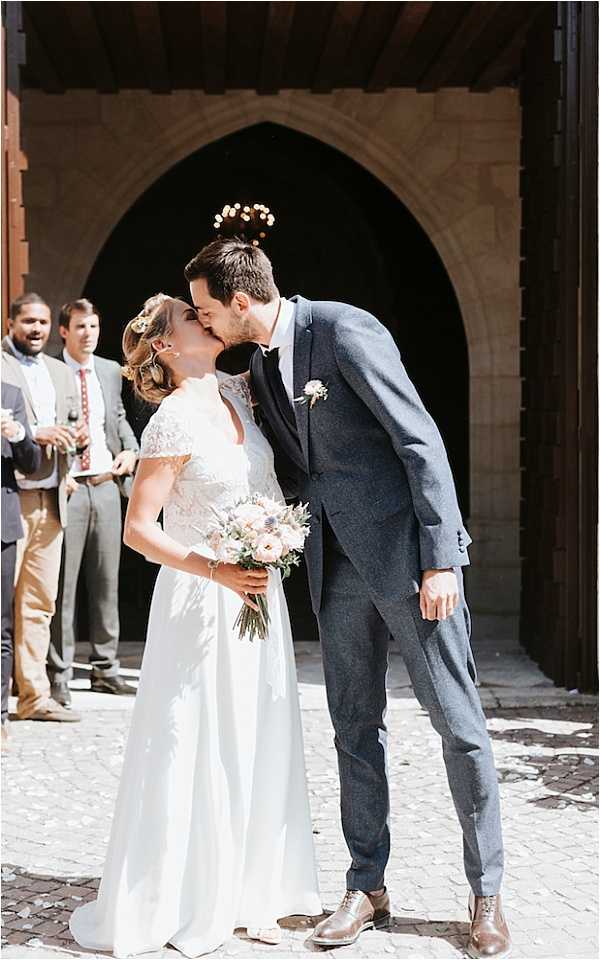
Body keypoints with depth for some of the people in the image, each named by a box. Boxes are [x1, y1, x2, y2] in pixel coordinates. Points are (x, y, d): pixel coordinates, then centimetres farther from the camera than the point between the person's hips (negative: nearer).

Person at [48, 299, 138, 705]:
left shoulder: (111, 370, 12)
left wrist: (130, 450, 4)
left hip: (107, 485, 5)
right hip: (66, 487, -5)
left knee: (107, 581, 10)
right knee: (63, 584, -2)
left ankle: (106, 669, 19)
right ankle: (59, 675, 6)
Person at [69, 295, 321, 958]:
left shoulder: (237, 393, 3)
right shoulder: (176, 421, -17)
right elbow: (137, 530, -17)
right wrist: (220, 572, -24)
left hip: (257, 591, 7)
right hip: (201, 600, -7)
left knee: (255, 744, 12)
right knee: (196, 748, 1)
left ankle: (243, 894, 25)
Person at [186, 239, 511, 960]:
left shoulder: (345, 330, -14)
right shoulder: (259, 365, 11)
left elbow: (420, 441, -17)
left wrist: (440, 561, -20)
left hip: (407, 549, -7)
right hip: (337, 562, 8)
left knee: (457, 720, 0)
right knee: (354, 726, 10)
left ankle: (486, 893, 13)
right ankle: (367, 886, 21)